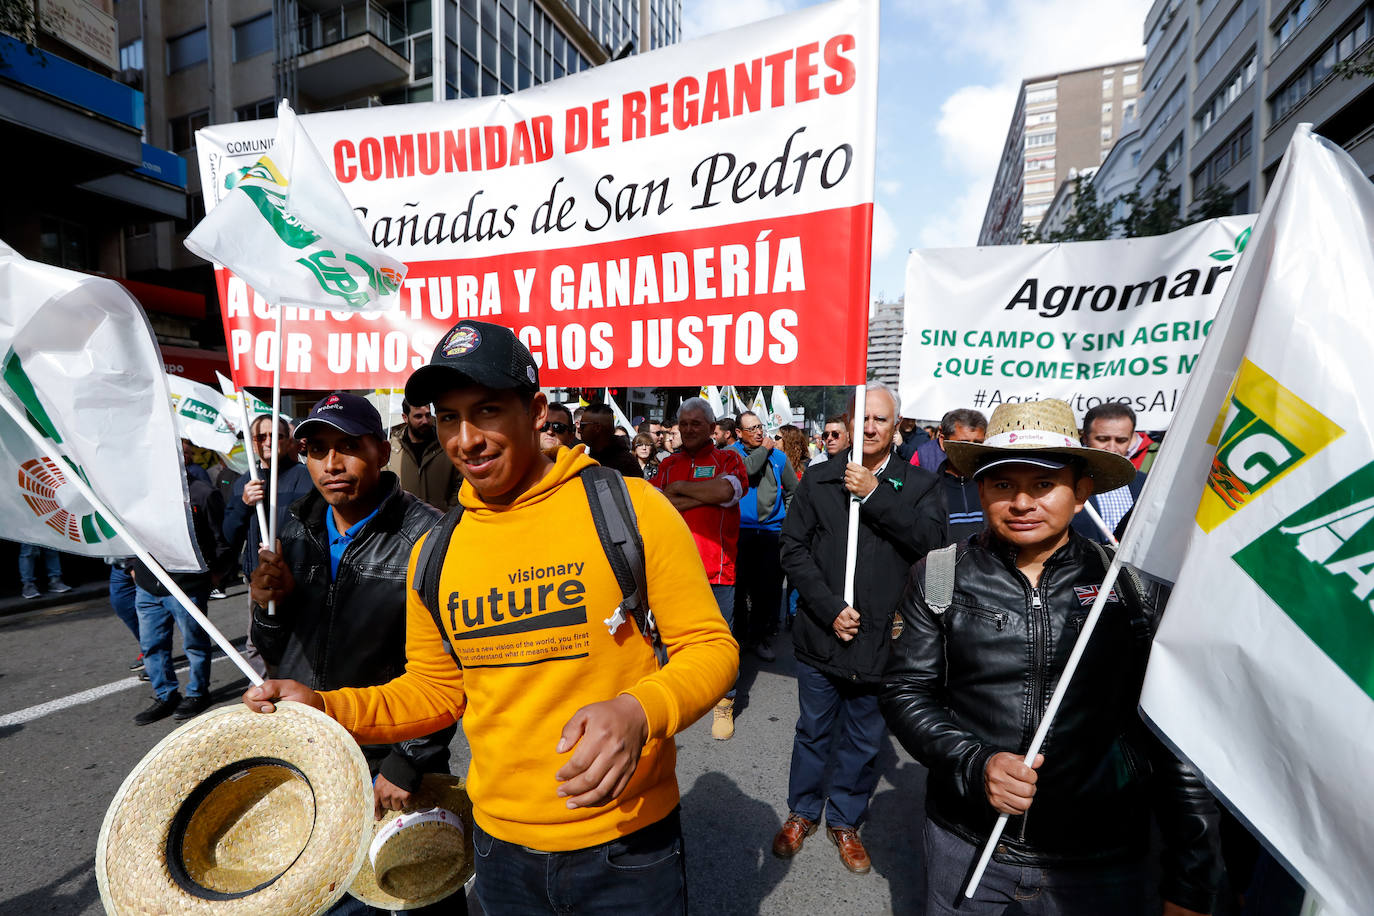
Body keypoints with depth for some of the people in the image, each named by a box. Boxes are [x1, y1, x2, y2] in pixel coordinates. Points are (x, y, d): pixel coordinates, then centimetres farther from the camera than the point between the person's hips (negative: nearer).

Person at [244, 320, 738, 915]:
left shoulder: (628, 508, -17)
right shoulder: (433, 554, -1)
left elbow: (709, 646, -12)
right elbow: (436, 690, 9)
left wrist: (638, 711, -30)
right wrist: (326, 707, -6)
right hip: (500, 844, 5)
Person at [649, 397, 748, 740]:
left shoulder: (727, 458, 3)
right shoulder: (668, 464, 12)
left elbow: (727, 490, -19)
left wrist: (679, 487, -7)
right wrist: (703, 497, -11)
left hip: (716, 569, -3)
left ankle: (724, 703, 25)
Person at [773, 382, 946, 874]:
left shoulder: (920, 484, 0)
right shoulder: (818, 480, 0)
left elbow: (932, 539, -18)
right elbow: (794, 549, -4)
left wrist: (876, 495, -22)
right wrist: (830, 609, -12)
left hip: (880, 639, 0)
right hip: (821, 634, 1)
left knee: (863, 741, 18)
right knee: (814, 731, 19)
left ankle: (846, 821, 42)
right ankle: (802, 811, 43)